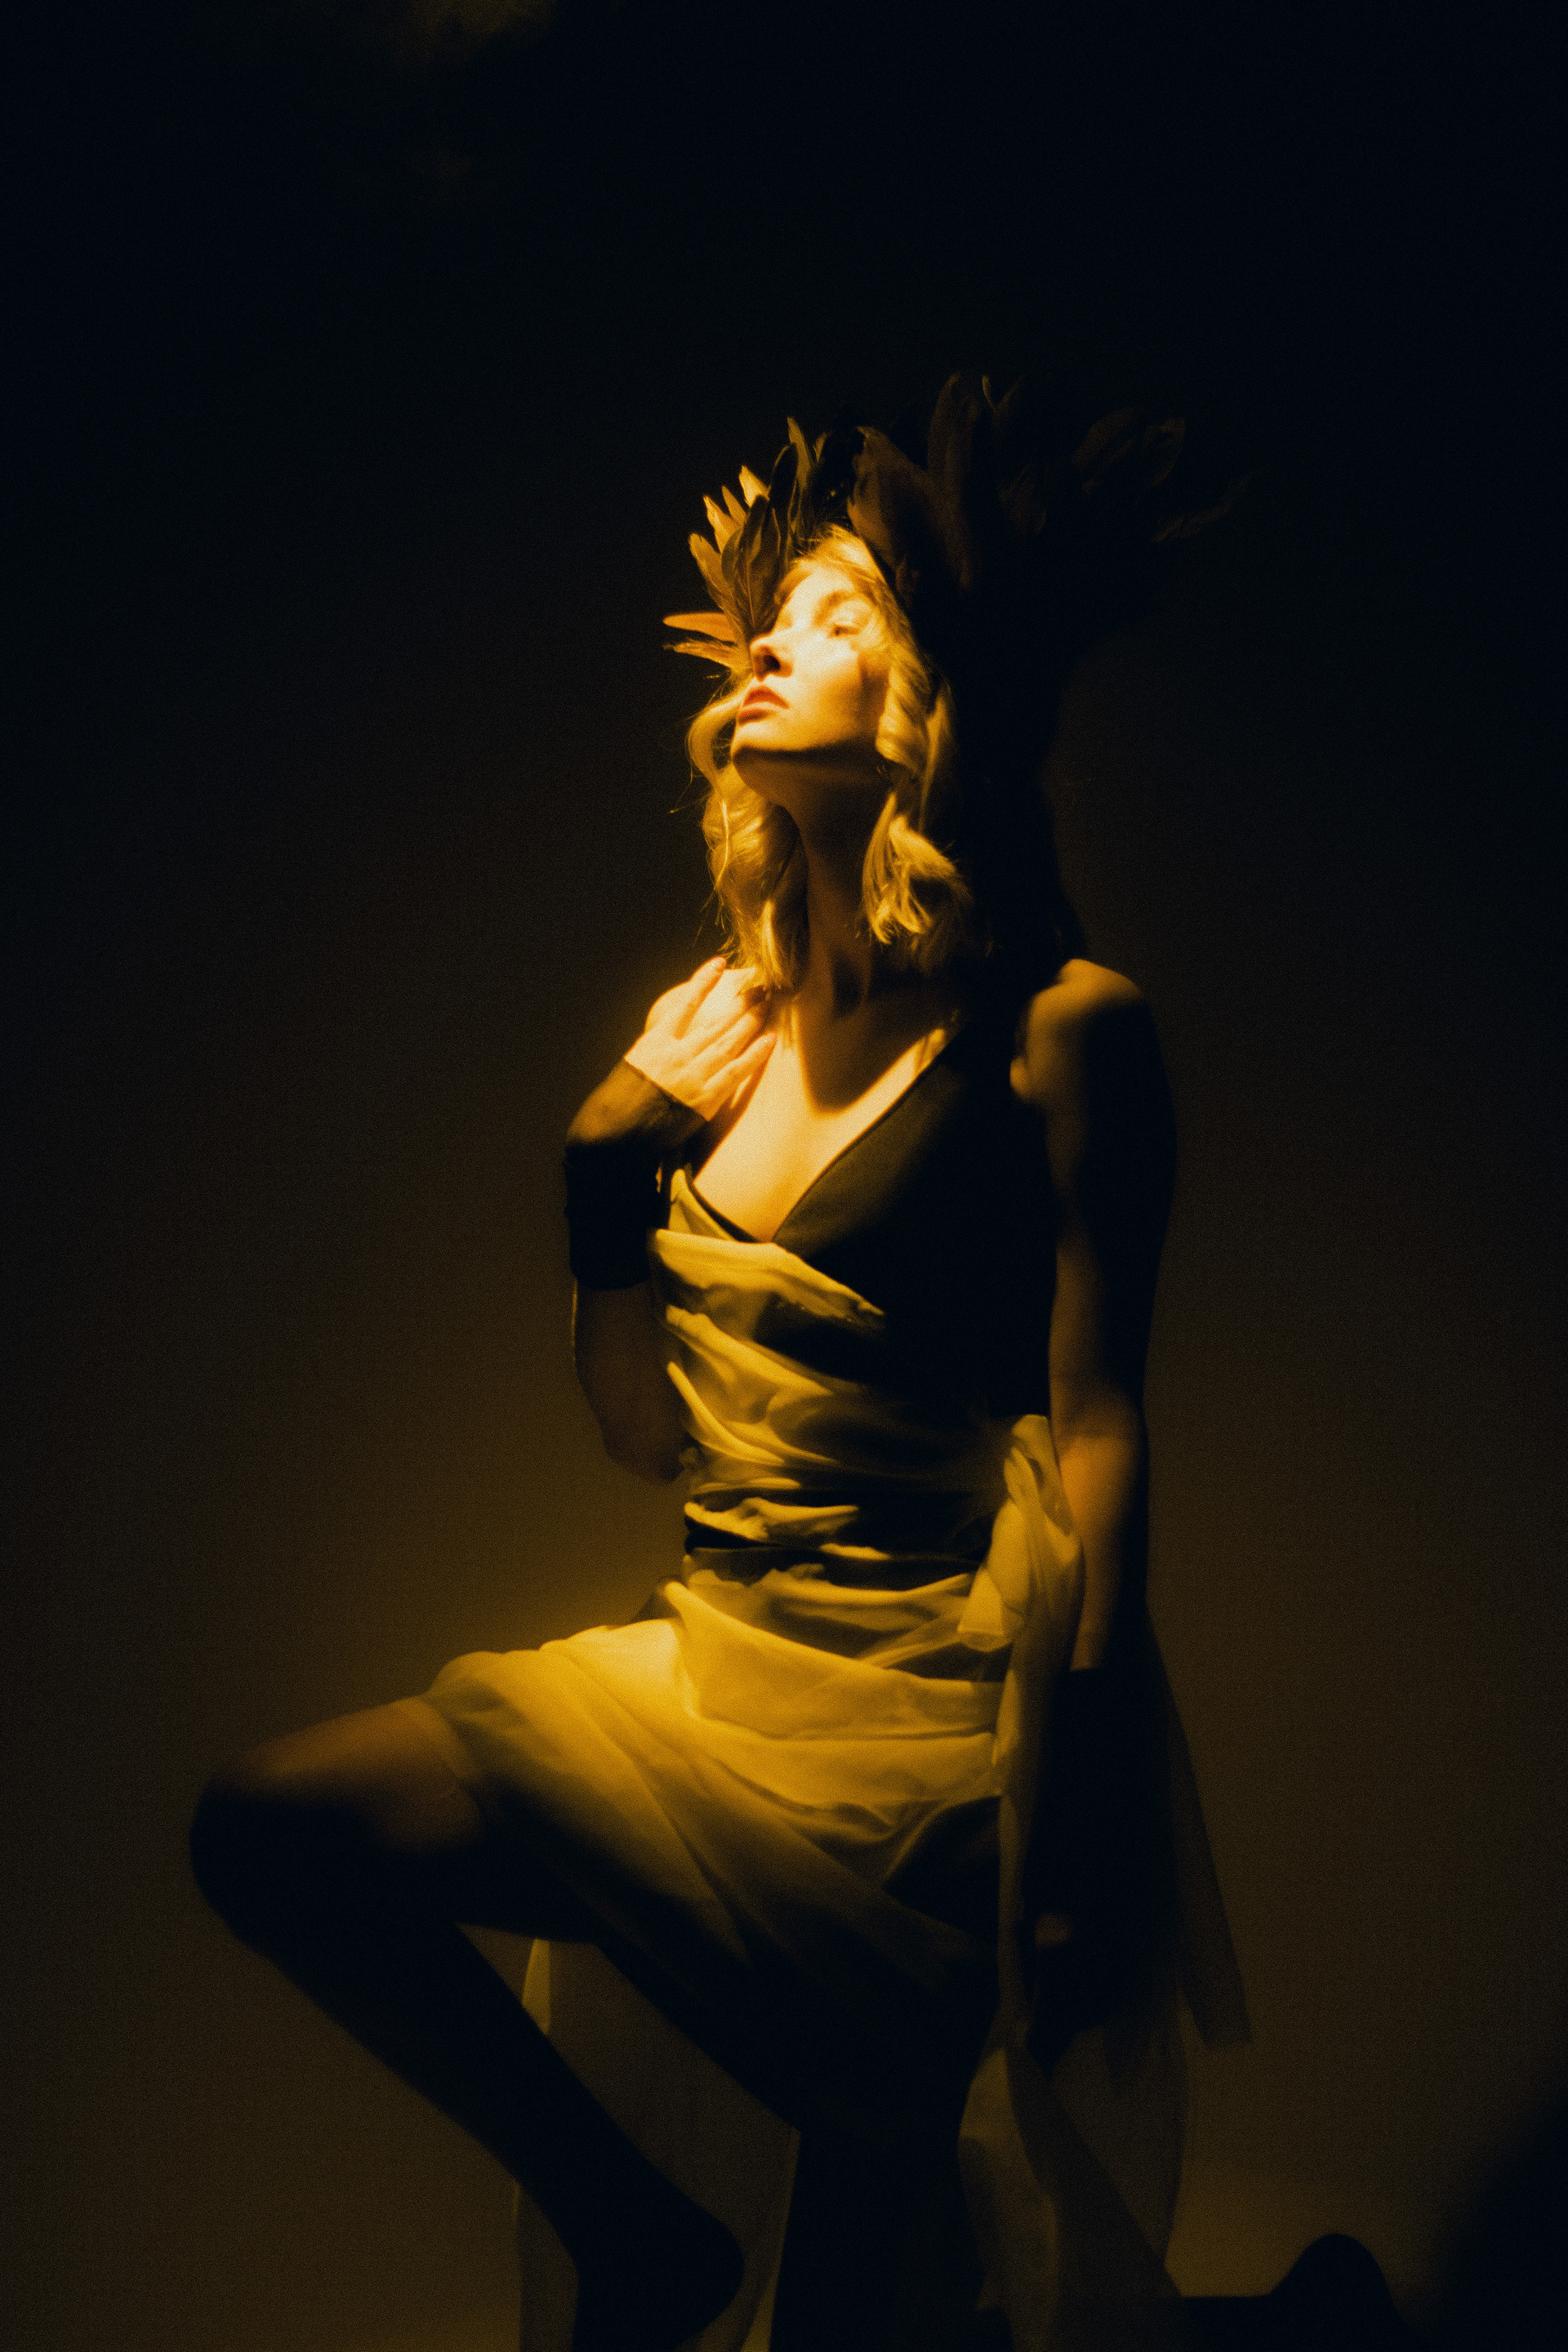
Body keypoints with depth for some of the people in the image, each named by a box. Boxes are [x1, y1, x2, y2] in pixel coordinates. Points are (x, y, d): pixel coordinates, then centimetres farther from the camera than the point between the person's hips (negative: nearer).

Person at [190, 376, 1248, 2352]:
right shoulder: (720, 1023, 8)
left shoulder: (1058, 1026, -10)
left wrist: (1064, 1883, -18)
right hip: (711, 1661, 7)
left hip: (917, 1701, -6)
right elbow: (647, 1433, 12)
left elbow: (1095, 1447, -14)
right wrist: (605, 1161, -2)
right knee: (260, 1831, -2)